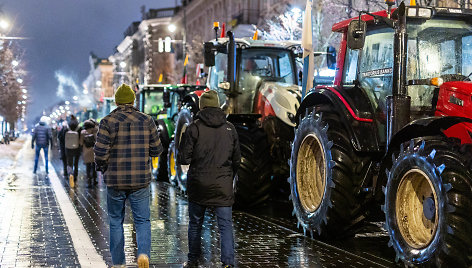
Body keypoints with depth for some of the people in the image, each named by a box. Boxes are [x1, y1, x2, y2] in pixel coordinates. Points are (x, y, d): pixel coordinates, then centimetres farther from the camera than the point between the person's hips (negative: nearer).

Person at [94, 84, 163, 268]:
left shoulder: (108, 122, -6)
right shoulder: (147, 121, 0)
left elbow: (100, 151, -12)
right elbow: (156, 150, 2)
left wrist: (102, 167, 8)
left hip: (115, 180, 0)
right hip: (141, 180, 1)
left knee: (116, 222, 14)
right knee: (142, 221, 9)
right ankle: (143, 253, -15)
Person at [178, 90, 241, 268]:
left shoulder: (194, 127, -7)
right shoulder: (230, 128, 3)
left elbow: (183, 158, -9)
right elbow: (237, 160, 10)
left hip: (198, 185, -1)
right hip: (223, 186, 1)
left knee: (195, 224, 14)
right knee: (226, 225, 2)